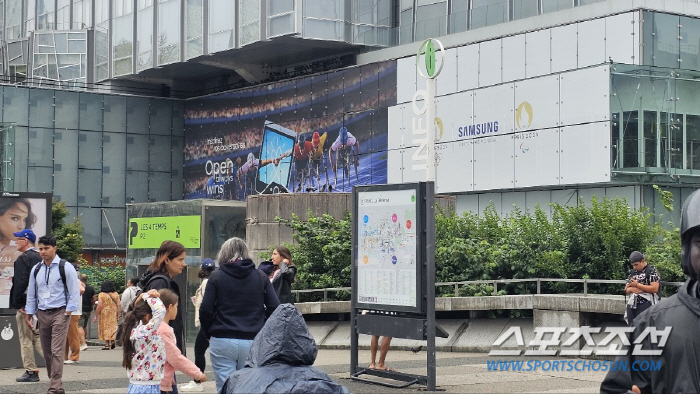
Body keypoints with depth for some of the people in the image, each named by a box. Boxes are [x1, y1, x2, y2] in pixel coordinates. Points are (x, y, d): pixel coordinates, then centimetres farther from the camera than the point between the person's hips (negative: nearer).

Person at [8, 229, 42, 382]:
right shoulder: (39, 258, 12)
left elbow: (20, 283, -18)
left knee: (26, 339, -1)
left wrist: (17, 304, -14)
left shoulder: (23, 258, -13)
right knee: (37, 337, 14)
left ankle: (30, 371, 2)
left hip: (25, 306, -8)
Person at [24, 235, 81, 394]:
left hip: (59, 313, -6)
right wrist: (28, 315, 12)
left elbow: (75, 292, -6)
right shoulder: (36, 269, 10)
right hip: (42, 314, 6)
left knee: (57, 351, -12)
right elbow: (31, 294, 16)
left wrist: (67, 313, -11)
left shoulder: (66, 267, -6)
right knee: (47, 351, 7)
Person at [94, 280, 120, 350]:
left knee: (105, 327, 3)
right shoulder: (116, 294, 2)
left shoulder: (101, 295, -9)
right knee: (112, 326, 13)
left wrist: (96, 316, -6)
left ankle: (107, 345, 0)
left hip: (104, 313, -3)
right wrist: (118, 315, 8)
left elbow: (99, 306, -12)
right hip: (113, 313, 3)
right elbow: (118, 305, 2)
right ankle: (112, 340, -3)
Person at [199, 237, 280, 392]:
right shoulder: (261, 277, 5)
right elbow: (274, 308, 0)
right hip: (253, 342, 2)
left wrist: (210, 333, 11)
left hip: (222, 342, -2)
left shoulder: (216, 277, 0)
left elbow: (205, 311, -5)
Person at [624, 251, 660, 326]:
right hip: (632, 305, 7)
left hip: (645, 305, -7)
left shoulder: (652, 270, -3)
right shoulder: (632, 272, 17)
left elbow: (654, 288, -13)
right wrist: (632, 289, -7)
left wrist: (637, 285, -14)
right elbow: (626, 290, 18)